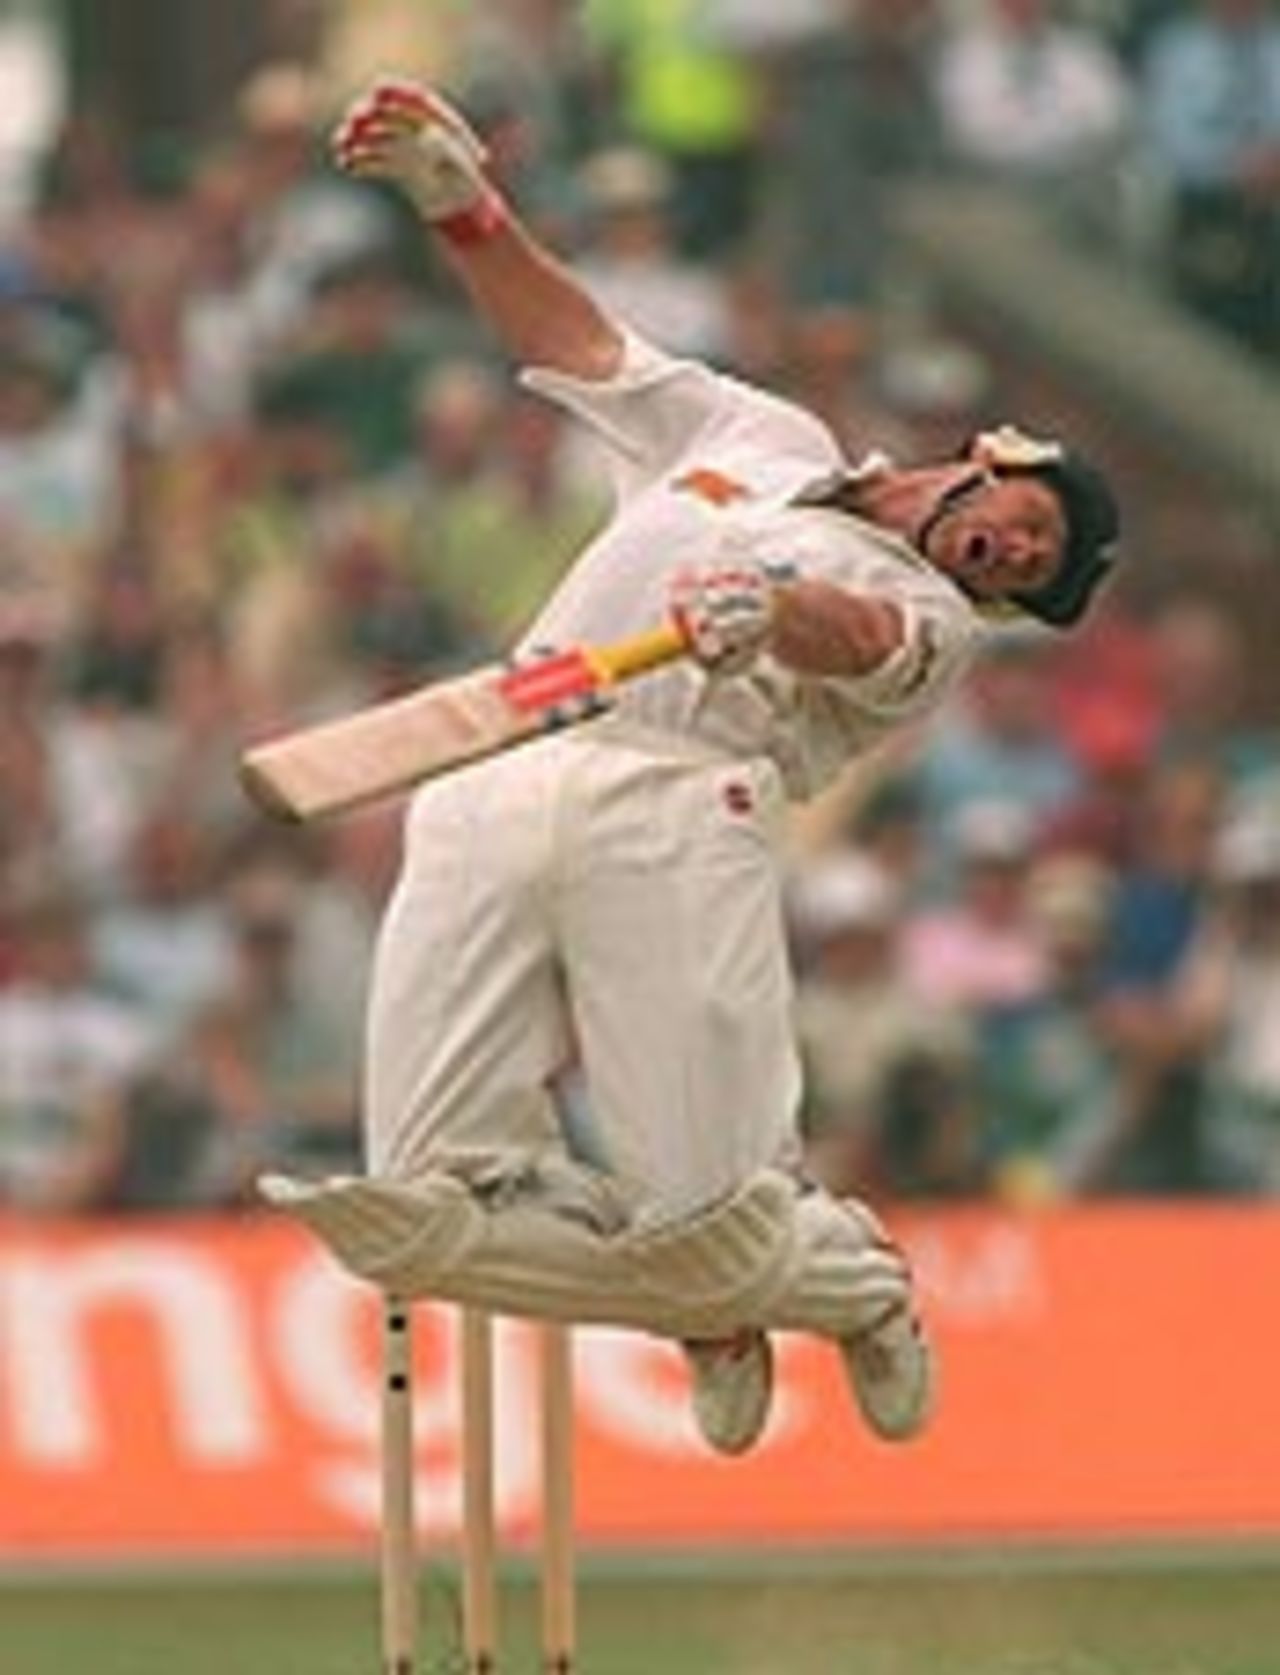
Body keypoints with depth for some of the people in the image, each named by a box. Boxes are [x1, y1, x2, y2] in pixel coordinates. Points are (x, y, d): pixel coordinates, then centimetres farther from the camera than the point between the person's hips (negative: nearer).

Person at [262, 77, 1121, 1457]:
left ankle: (855, 1285, 24)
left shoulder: (933, 619, 15)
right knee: (428, 1219, -9)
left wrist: (772, 607, -31)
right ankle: (709, 1309, 18)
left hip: (680, 815, -3)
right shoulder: (762, 440, 31)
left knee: (713, 1227, -13)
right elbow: (573, 341, 33)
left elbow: (863, 639, -8)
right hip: (493, 796, 4)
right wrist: (459, 198, 19)